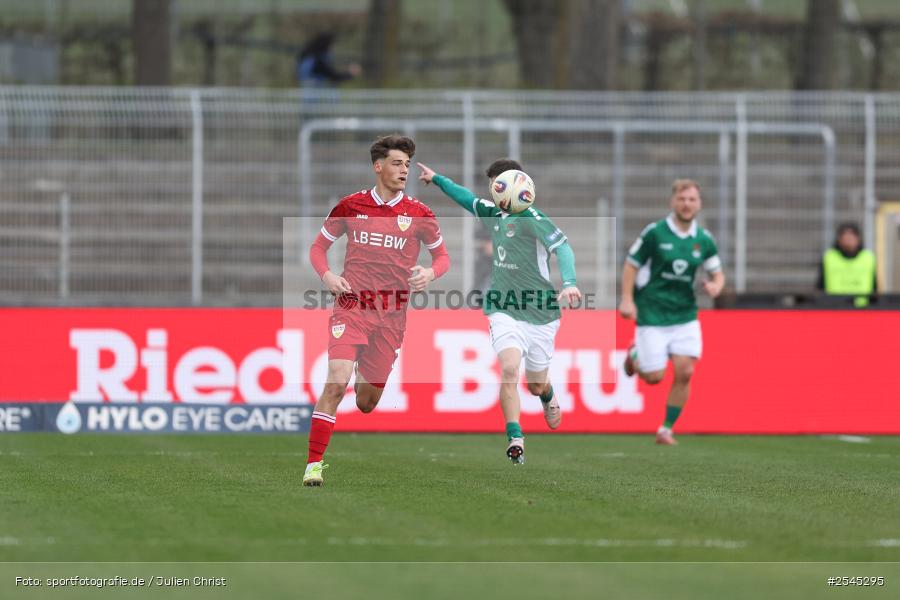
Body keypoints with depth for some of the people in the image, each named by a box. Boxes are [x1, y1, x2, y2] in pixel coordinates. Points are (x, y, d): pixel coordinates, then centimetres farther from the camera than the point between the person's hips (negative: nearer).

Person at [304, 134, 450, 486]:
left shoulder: (418, 214, 3)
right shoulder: (351, 206, 2)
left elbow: (442, 256, 13)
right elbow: (318, 247, 13)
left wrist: (430, 273, -10)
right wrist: (326, 275, -8)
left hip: (391, 316, 2)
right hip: (351, 307, -2)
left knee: (367, 403, 7)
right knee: (337, 382, -21)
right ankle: (313, 464, -17)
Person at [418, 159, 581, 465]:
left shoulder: (533, 219, -12)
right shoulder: (492, 213, 8)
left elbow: (563, 248, -24)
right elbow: (468, 199, 29)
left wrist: (569, 283, -40)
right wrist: (437, 179, 36)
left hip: (540, 313, -3)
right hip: (504, 310, 3)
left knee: (536, 385, 11)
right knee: (509, 370, -22)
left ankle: (549, 397, 49)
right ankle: (515, 440, -23)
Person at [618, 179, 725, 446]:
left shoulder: (704, 240, 2)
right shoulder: (654, 233, -9)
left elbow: (718, 274, 13)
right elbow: (631, 265, -3)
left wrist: (715, 286, -10)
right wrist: (627, 300, -12)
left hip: (685, 314, 3)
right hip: (652, 314, -3)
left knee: (685, 372, -9)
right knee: (654, 377, -3)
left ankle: (666, 430, 6)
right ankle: (635, 354, 33)